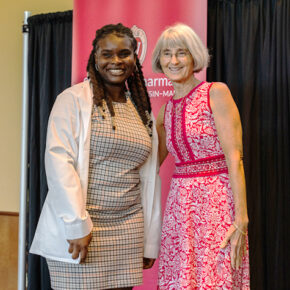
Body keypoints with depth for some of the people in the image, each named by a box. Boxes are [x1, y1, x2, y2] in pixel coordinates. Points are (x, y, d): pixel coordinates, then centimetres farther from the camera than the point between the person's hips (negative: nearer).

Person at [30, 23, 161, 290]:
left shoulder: (142, 110, 13)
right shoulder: (74, 100, -3)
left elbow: (150, 178, 14)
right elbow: (58, 160, -11)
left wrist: (150, 241, 13)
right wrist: (77, 225, -16)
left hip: (127, 231, 5)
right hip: (79, 228, -4)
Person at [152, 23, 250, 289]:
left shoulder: (216, 93, -4)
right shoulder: (167, 109, 14)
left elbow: (234, 158, -11)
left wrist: (241, 219, -18)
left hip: (216, 201, -5)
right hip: (179, 205, 6)